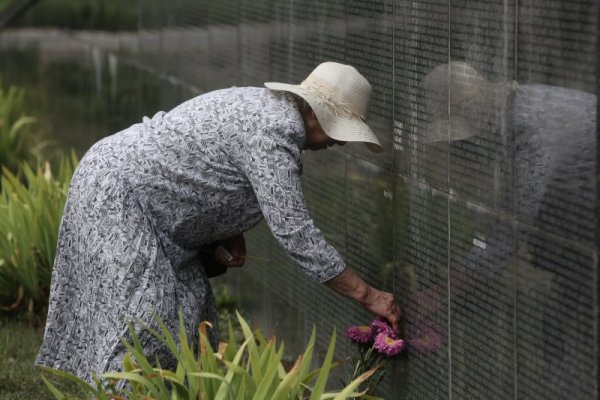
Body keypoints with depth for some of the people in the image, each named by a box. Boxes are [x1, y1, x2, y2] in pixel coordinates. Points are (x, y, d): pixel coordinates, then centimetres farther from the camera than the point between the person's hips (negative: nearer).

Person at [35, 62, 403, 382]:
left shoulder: (263, 107, 9)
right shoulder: (276, 131, -22)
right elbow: (293, 230, -25)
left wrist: (231, 234, 1)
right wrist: (367, 295, -21)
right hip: (116, 194, -11)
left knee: (185, 320, 7)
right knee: (143, 322, -17)